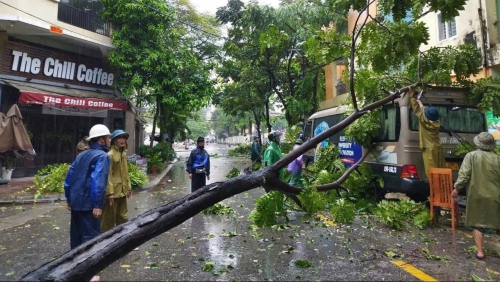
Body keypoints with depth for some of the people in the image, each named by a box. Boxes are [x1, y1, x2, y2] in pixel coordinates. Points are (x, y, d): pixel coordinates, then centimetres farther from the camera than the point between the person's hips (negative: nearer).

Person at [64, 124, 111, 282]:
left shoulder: (82, 155, 14)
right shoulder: (102, 156, -14)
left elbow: (69, 177, 17)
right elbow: (98, 181, -24)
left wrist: (69, 199, 24)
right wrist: (98, 204, -23)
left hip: (76, 202, 9)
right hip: (88, 204, -9)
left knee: (76, 234, 20)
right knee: (90, 236, -1)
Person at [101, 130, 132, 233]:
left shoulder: (123, 154, 13)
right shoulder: (110, 155, -14)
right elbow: (108, 175, -18)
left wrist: (128, 188, 17)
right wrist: (109, 192, -21)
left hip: (122, 192, 9)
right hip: (113, 192, -8)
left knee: (123, 217, 18)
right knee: (109, 219, 3)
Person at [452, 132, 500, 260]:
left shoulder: (471, 156, -7)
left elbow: (464, 175, -12)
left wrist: (457, 188, -2)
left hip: (477, 195, -2)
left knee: (477, 223, 8)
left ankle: (480, 251, 9)